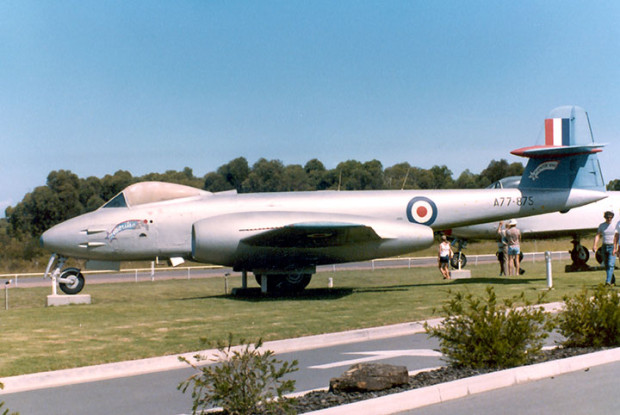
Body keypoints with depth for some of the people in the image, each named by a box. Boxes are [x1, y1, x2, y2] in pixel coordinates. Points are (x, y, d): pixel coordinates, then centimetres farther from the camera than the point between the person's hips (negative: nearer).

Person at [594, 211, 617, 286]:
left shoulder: (615, 225, -5)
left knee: (611, 265, -15)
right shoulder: (601, 225, 4)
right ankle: (613, 280, 28)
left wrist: (615, 248, -20)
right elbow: (597, 236, -1)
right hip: (604, 247, 4)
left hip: (612, 247, -4)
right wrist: (595, 245, -16)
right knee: (606, 265, 11)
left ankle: (608, 281, -21)